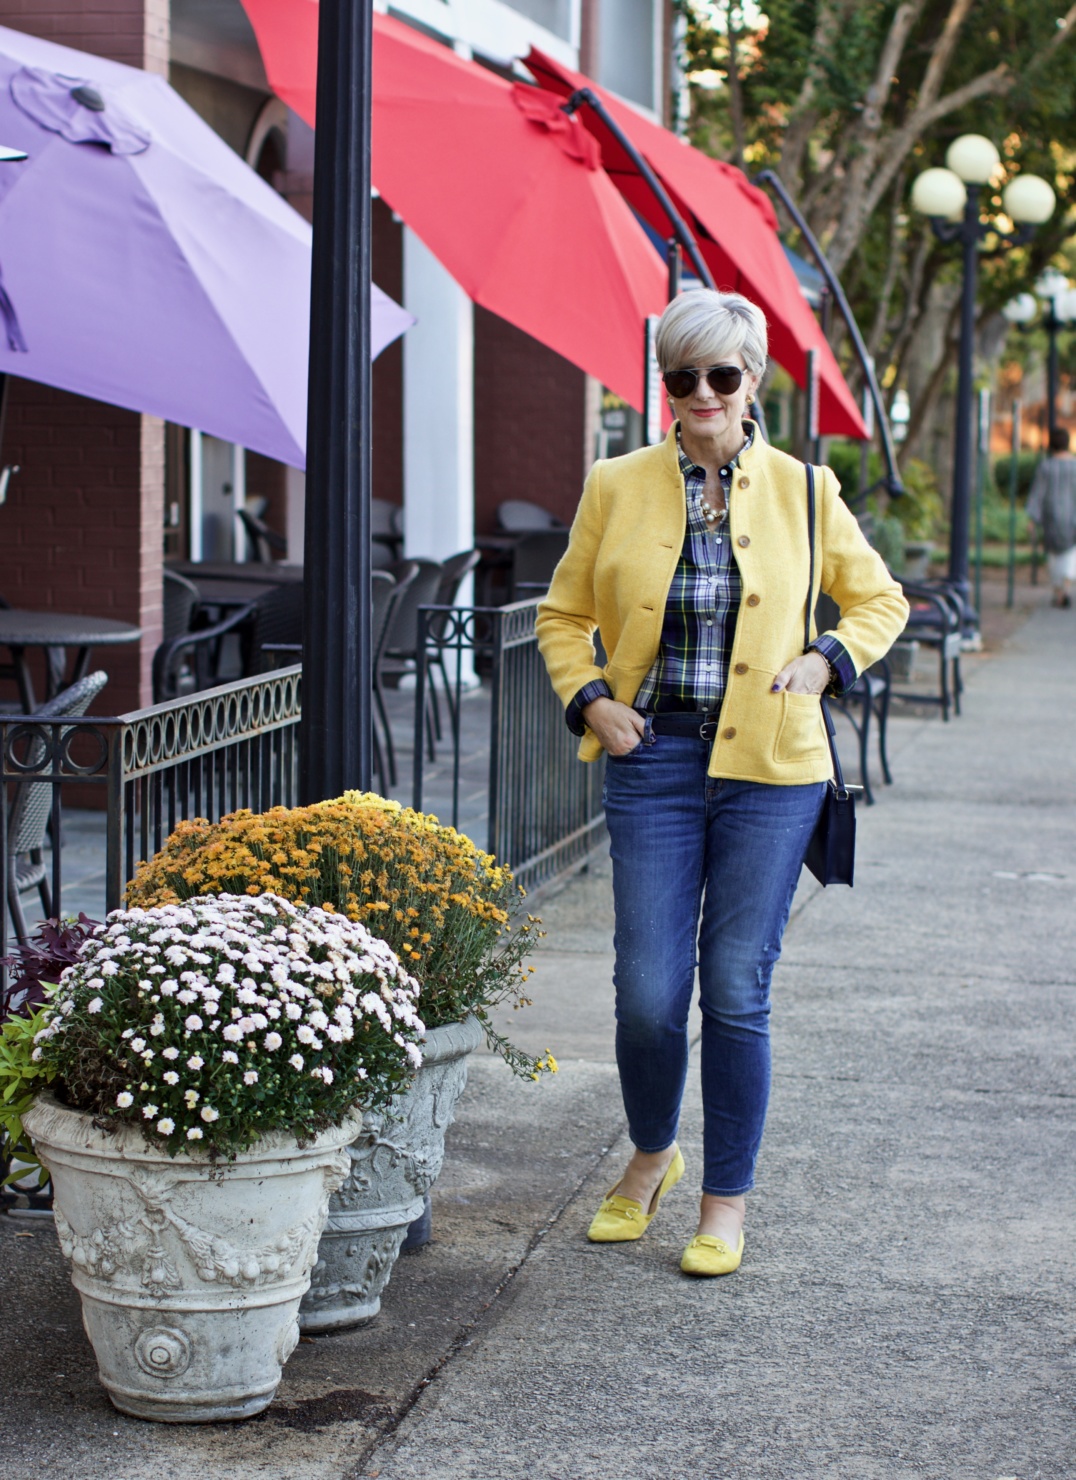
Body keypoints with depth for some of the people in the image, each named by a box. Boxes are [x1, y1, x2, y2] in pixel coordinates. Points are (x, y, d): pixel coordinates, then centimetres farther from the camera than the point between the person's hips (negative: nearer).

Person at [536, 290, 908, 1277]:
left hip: (770, 766, 0)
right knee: (648, 992, -2)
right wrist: (589, 699, -2)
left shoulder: (802, 492, 2)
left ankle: (727, 1202, 16)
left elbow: (880, 600, 14)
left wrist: (827, 661, -3)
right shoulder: (617, 489, 4)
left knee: (737, 991, 0)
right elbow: (564, 615, 14)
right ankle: (652, 1156, 28)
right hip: (655, 760, 1)